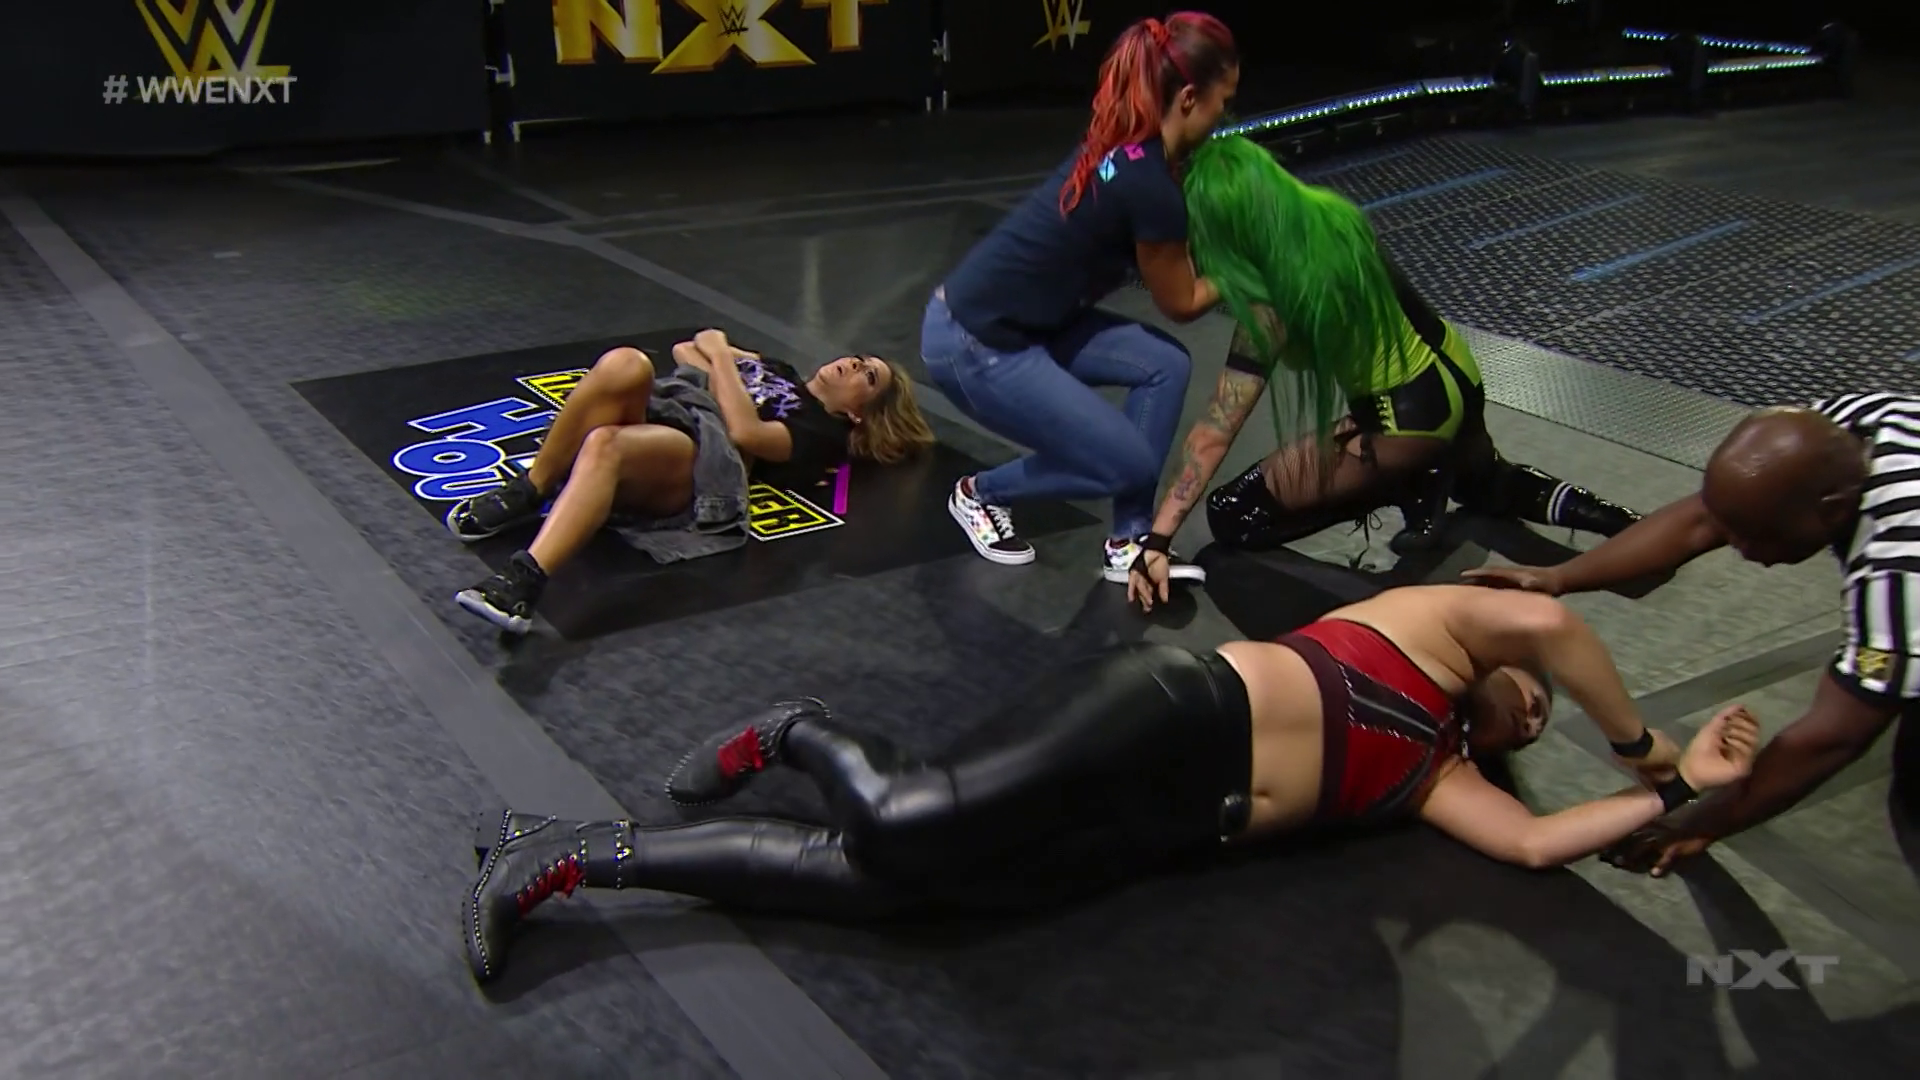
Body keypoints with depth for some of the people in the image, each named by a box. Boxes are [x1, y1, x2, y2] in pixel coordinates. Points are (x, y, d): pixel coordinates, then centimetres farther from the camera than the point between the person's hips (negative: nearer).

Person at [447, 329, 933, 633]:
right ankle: (525, 492, -22)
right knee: (625, 364, -31)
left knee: (604, 444, -39)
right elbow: (686, 349, 36)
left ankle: (523, 582, -49)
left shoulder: (824, 431, 15)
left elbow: (745, 431, -5)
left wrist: (721, 356, 7)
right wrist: (718, 360, 16)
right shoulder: (775, 370, 40)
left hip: (701, 450, -6)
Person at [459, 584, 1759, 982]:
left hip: (1171, 825, 6)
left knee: (884, 880, -6)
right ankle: (804, 734, -5)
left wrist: (1677, 785, 28)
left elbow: (1535, 842, 17)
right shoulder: (1439, 623, 16)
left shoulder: (1434, 769, 31)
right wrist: (1640, 737, 14)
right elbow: (1549, 619, -3)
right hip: (1168, 718, -6)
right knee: (910, 824, -28)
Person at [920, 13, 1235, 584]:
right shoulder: (1149, 185, -22)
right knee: (1129, 464, -3)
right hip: (973, 347, -9)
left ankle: (1128, 545, 11)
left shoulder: (1121, 146, 4)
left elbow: (1176, 263, 15)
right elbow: (1180, 302, -5)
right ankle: (980, 493, 19)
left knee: (1165, 364, 3)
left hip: (1020, 318, 9)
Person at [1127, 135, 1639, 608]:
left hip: (1412, 418, -9)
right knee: (1485, 483, 42)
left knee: (1231, 515, -4)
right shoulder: (1331, 213, -6)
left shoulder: (1272, 302, -25)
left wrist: (1158, 539, -22)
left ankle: (1411, 483, -5)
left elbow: (1215, 432, -25)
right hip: (1456, 376, 9)